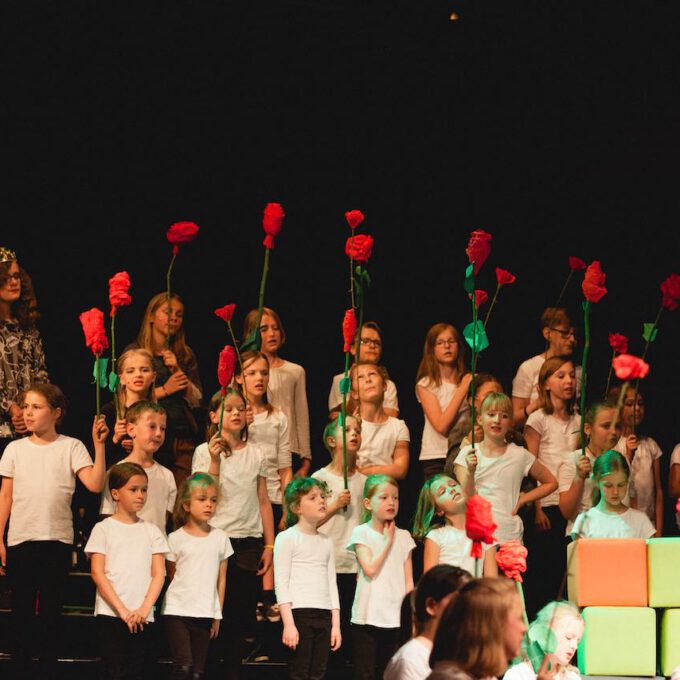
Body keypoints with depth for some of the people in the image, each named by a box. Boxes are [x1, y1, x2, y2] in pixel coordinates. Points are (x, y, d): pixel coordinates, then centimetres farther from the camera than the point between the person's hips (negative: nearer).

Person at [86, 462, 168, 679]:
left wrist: (144, 609, -10)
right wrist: (122, 610, -13)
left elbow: (159, 574, 6)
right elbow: (97, 573, -4)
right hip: (110, 614, -3)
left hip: (142, 618, 3)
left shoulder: (151, 531, 12)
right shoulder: (104, 529, 4)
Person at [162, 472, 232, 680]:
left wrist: (217, 615, 9)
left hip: (205, 615, 3)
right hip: (177, 611, -3)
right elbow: (171, 576, 7)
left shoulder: (220, 538, 7)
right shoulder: (175, 539, -1)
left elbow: (221, 579, 11)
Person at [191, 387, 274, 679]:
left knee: (242, 611, 4)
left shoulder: (256, 454, 9)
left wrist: (269, 545, 5)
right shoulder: (204, 452, 0)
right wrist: (215, 461, -16)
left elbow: (263, 502, 10)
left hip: (249, 543, 3)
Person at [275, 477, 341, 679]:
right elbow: (281, 583, -6)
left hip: (324, 615, 6)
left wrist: (336, 624, 12)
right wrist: (288, 624, -14)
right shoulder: (287, 538, -1)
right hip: (299, 612, -6)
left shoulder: (326, 541, 17)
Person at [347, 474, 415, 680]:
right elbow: (370, 569, -14)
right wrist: (388, 541, -7)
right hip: (367, 616, -3)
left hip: (395, 618, 3)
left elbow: (409, 581, 10)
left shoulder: (403, 536, 9)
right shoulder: (361, 533, -1)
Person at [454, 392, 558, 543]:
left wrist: (522, 499, 4)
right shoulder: (467, 454, 4)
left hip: (508, 535, 0)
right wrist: (470, 472, -17)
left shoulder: (519, 455, 5)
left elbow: (551, 483, 15)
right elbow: (464, 499, -1)